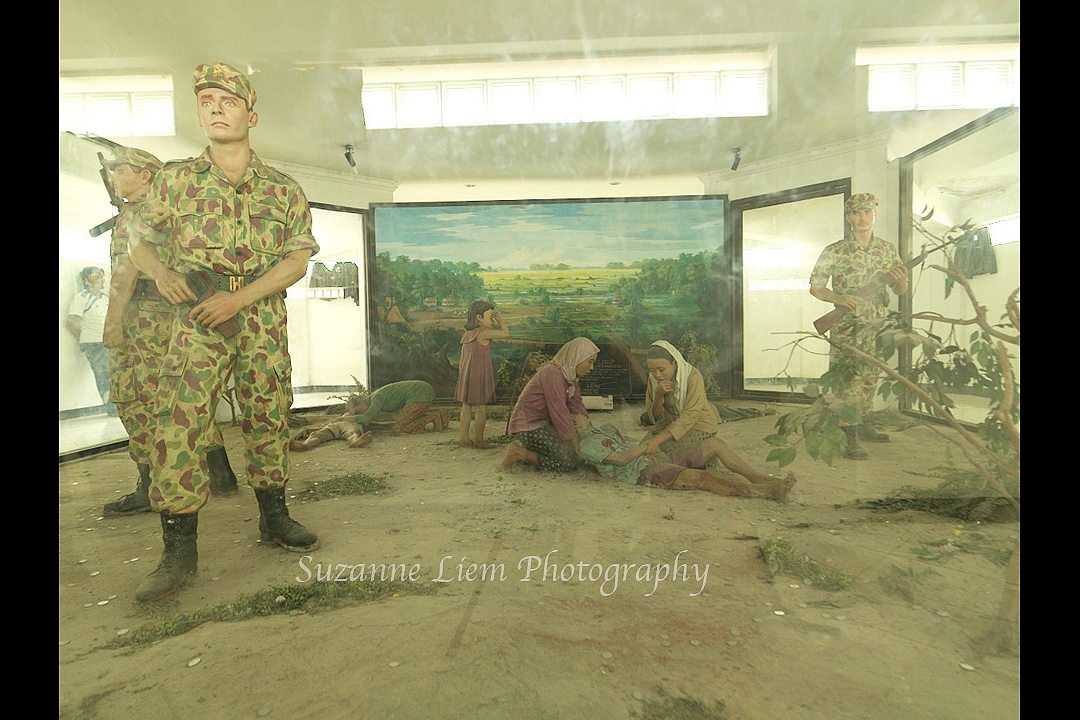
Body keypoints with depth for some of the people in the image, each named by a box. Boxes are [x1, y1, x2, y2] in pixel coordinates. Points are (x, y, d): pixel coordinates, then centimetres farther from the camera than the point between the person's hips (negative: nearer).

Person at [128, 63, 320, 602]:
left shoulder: (283, 190, 6)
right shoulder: (174, 180, 8)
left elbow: (298, 260, -1)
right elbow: (140, 243, 17)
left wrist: (240, 296, -13)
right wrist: (160, 272, -5)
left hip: (264, 325, 1)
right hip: (196, 325, 0)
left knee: (269, 423, 8)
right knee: (178, 427, -8)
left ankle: (274, 520, 25)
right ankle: (179, 551, 1)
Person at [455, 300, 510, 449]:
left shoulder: (467, 335, 13)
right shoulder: (483, 333, -12)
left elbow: (462, 360, 16)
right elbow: (506, 333, -13)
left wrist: (461, 378, 21)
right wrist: (500, 319, 3)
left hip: (467, 374, 8)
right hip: (480, 374, -8)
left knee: (466, 407, 10)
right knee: (481, 408, -1)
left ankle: (463, 438, 14)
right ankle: (479, 440, 2)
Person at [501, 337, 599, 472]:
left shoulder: (571, 377, 8)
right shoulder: (553, 373, -22)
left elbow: (577, 407, 5)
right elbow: (559, 412, -25)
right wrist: (574, 443, -20)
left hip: (543, 424, 10)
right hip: (529, 426, -10)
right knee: (572, 462, -16)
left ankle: (525, 447, 10)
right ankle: (520, 453, -8)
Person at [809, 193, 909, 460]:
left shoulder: (888, 250, 8)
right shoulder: (834, 252, -5)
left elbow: (901, 290, 13)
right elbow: (815, 287, -2)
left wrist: (900, 280, -11)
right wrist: (838, 298, -20)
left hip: (879, 325, 5)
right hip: (847, 327, -5)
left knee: (869, 377, 15)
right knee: (847, 380, -8)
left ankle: (863, 425, 29)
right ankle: (849, 437, -5)